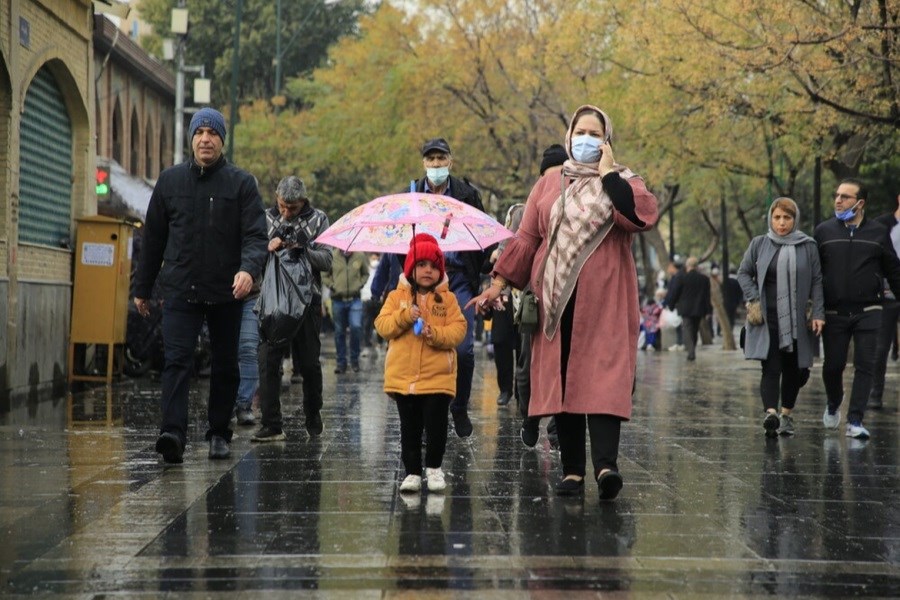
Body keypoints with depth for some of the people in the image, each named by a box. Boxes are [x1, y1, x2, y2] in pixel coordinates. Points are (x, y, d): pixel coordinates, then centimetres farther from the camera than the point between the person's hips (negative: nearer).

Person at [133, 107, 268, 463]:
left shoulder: (241, 183, 1)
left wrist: (249, 269, -28)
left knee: (225, 366, 9)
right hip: (180, 290, 0)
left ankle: (219, 433, 22)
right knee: (177, 360, -14)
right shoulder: (170, 181, 8)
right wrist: (142, 288, 15)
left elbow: (256, 236, -8)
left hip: (226, 292, 0)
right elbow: (153, 239, 13)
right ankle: (173, 432, -25)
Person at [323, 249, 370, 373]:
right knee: (339, 331, 7)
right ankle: (341, 362, 18)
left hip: (355, 299, 0)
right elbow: (324, 275, 5)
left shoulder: (360, 256, -2)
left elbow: (366, 274, 14)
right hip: (338, 299, 0)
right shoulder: (332, 256, -6)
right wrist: (333, 286, -7)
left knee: (356, 327, -13)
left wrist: (359, 285, 0)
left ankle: (354, 359, 6)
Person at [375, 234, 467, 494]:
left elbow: (458, 330, -5)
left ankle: (434, 468, 18)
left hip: (438, 377, -1)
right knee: (410, 428, 7)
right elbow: (382, 326, -3)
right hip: (403, 377, 1)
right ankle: (412, 472, 14)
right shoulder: (397, 297, 6)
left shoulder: (448, 299, 3)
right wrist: (405, 316, -18)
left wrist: (434, 333, -21)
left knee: (436, 426, 2)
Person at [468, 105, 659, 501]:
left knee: (602, 378, -13)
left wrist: (608, 174, -7)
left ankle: (606, 465, -22)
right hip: (557, 301, 3)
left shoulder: (621, 181, 8)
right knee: (561, 381, 1)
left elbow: (643, 216, -14)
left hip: (603, 303, -3)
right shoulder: (549, 184, 15)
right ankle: (572, 470, 5)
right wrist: (498, 282, 6)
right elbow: (526, 238, 13)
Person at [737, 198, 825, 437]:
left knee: (795, 370, 7)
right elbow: (743, 273, 11)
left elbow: (817, 281, 5)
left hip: (797, 319, 1)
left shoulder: (808, 246, 5)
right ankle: (770, 414, -26)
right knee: (771, 368, -14)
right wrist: (754, 299, -3)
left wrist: (818, 313, -2)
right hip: (768, 319, -1)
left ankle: (786, 415, 23)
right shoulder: (759, 244, 5)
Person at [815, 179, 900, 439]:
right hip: (834, 314, 1)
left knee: (865, 366, -6)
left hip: (868, 313, -1)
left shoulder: (878, 232, 4)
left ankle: (855, 421, -4)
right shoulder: (824, 231, 5)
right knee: (833, 365, 5)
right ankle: (833, 406, 32)